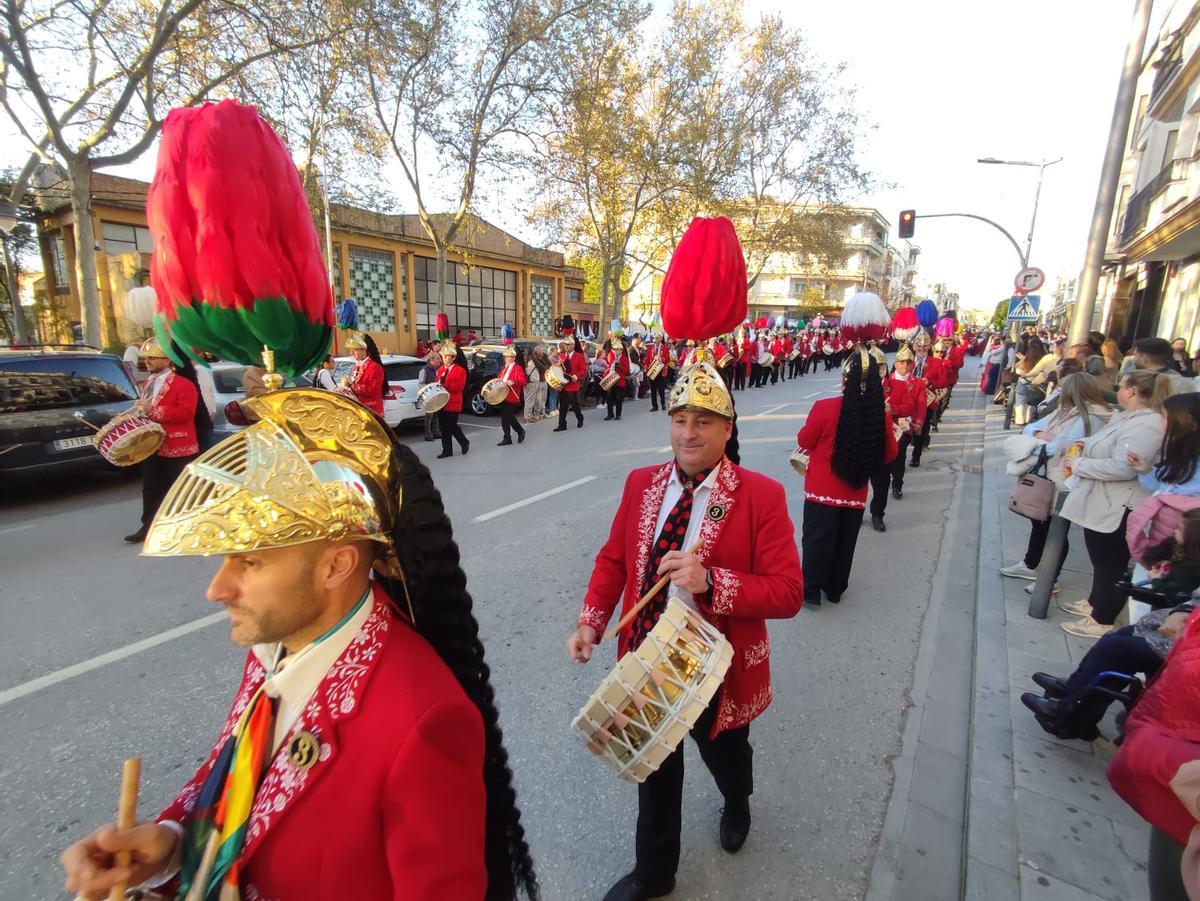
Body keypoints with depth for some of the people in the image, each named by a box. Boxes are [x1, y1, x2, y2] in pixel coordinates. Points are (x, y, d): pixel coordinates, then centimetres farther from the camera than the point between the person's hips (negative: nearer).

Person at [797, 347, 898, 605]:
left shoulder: (825, 408, -18)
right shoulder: (881, 415, -8)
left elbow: (803, 442, -4)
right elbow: (889, 454, 5)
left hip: (822, 490, -3)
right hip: (855, 493, 3)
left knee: (817, 538, 10)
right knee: (845, 541, 17)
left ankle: (811, 590, 17)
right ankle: (835, 588, 31)